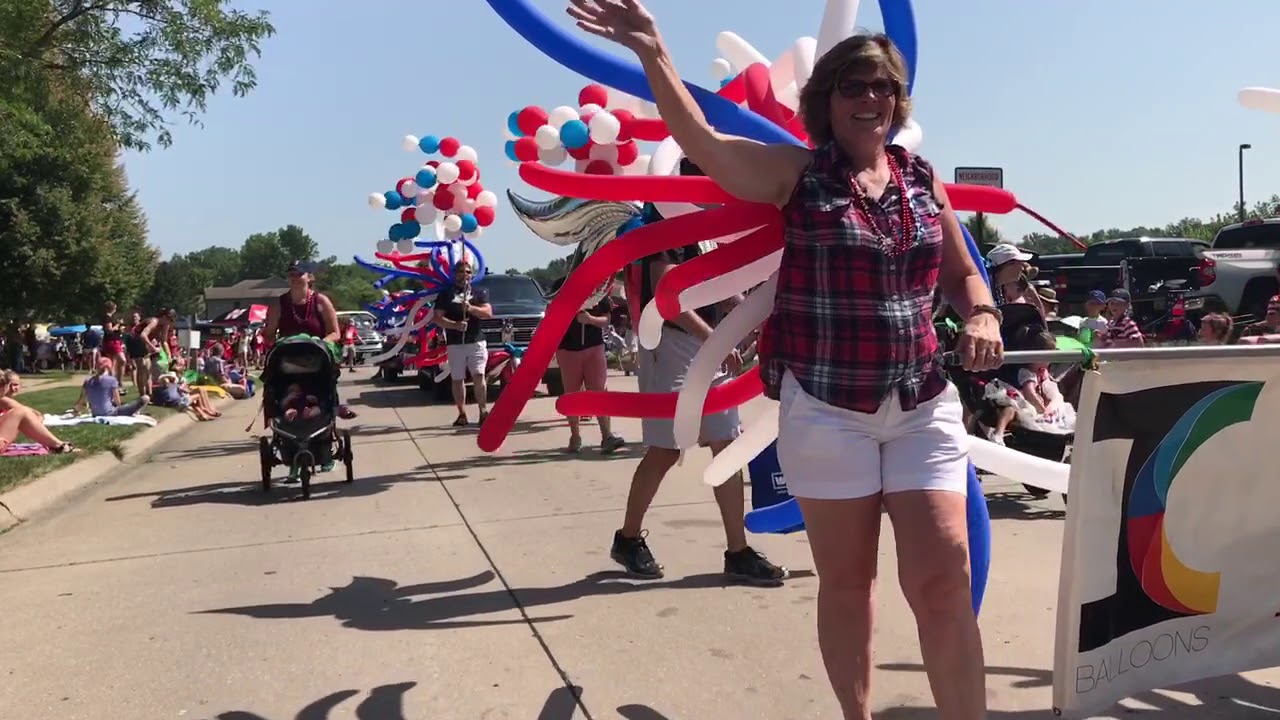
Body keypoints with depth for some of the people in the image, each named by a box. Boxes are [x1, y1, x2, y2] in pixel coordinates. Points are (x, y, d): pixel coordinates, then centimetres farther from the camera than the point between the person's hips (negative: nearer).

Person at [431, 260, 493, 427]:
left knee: (478, 376, -11)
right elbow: (437, 318, 3)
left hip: (477, 342, -1)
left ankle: (483, 411, -5)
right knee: (458, 379, 2)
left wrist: (471, 308, -17)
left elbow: (488, 313, -1)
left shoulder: (479, 292, 12)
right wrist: (455, 325, -13)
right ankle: (462, 414, 7)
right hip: (454, 344, 1)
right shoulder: (446, 294, 10)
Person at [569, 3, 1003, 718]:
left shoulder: (923, 177, 9)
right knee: (847, 582, 11)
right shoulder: (799, 172, -2)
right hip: (826, 408, -2)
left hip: (923, 405, 3)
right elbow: (703, 142, -17)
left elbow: (963, 274, 18)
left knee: (944, 581, -2)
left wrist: (984, 317, -3)